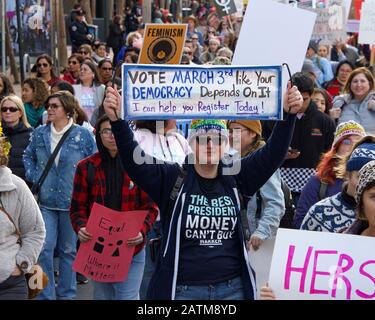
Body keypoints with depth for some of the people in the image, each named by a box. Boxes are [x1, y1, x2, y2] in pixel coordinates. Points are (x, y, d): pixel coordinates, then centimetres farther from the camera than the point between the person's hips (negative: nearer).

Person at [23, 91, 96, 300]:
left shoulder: (83, 135, -6)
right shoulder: (40, 134, 4)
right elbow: (28, 156, 18)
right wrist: (33, 177, 5)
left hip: (72, 202, -2)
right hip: (46, 202, 2)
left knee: (68, 250, 10)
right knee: (44, 249, -4)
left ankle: (66, 294, 23)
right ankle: (46, 294, 6)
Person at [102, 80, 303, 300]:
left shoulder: (236, 177, 5)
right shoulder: (172, 178, -3)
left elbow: (273, 153, -2)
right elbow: (134, 160, -15)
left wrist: (289, 115, -17)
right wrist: (118, 121, -30)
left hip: (232, 289, 2)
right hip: (181, 290, -2)